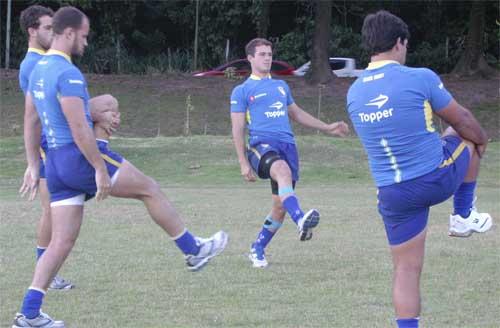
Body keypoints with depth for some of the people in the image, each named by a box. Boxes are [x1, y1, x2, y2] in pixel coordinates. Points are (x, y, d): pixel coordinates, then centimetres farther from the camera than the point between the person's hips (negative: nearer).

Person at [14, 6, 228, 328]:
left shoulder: (38, 70, 14)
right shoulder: (68, 74, -17)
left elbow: (31, 122, 19)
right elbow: (78, 127, -22)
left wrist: (33, 166, 23)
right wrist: (100, 170, -18)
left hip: (55, 162, 9)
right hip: (80, 156, -9)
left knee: (62, 240, 8)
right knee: (149, 189, 7)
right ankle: (194, 250, 16)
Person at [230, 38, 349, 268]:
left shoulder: (281, 86, 24)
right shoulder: (242, 91, 8)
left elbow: (296, 114, 36)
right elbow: (237, 129, 4)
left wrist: (327, 128, 32)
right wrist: (243, 163, -4)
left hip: (287, 145, 6)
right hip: (262, 144, -6)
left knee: (280, 205, 2)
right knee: (282, 170, -39)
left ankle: (257, 250, 21)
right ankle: (301, 221, -59)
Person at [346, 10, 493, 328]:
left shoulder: (354, 93, 4)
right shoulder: (420, 78, -14)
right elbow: (461, 119, 0)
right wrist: (482, 139, 22)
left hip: (392, 193, 4)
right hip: (438, 177, -4)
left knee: (406, 269, 12)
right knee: (469, 135, 27)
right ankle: (464, 215, 28)